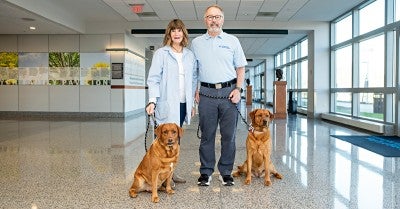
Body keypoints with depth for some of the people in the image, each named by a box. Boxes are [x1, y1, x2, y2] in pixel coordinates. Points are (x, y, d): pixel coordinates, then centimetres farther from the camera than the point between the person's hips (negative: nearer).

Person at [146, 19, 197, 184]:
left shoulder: (190, 55, 13)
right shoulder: (161, 53, 0)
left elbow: (193, 80, 15)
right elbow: (153, 78, -4)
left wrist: (192, 103, 13)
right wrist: (152, 101, -14)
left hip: (183, 104, 5)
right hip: (166, 104, -5)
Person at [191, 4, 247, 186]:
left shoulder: (232, 41, 8)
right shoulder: (196, 43, 10)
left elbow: (240, 68, 9)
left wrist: (238, 89, -3)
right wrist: (194, 90, 2)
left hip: (229, 92, 0)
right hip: (206, 93, 0)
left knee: (229, 135, 3)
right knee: (207, 134, 4)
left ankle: (226, 172, 16)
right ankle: (205, 172, 15)